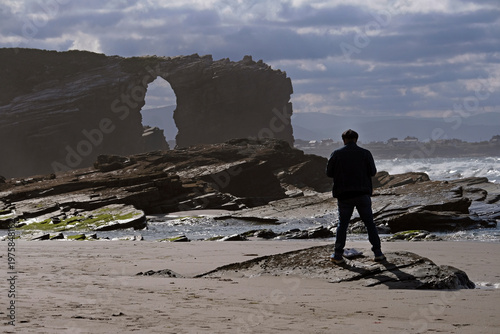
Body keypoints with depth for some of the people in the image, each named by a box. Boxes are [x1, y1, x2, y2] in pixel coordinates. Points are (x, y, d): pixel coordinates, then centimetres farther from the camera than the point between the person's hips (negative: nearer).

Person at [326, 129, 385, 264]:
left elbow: (329, 173, 0)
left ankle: (338, 255, 5)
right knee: (370, 223, 9)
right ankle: (378, 253, 7)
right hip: (363, 194, 0)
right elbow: (373, 171, -1)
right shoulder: (365, 153, -1)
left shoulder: (336, 154, -2)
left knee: (342, 224, 8)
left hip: (344, 195, 0)